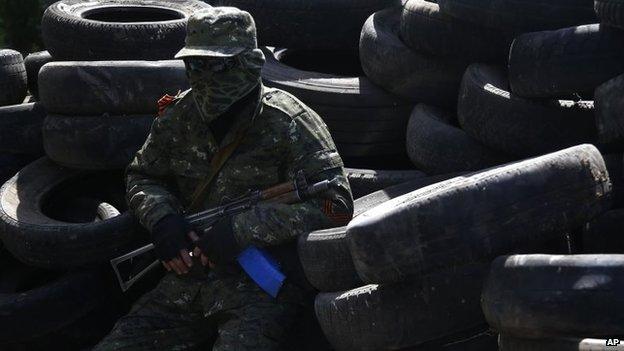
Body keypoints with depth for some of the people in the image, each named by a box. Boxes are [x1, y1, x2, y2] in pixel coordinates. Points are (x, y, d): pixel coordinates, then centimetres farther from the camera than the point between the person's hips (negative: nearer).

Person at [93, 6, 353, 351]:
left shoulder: (288, 124, -10)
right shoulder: (178, 118, 8)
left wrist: (243, 228, -20)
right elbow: (141, 177, 22)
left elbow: (335, 203, -16)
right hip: (188, 279, 5)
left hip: (262, 284, -5)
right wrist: (161, 217, -3)